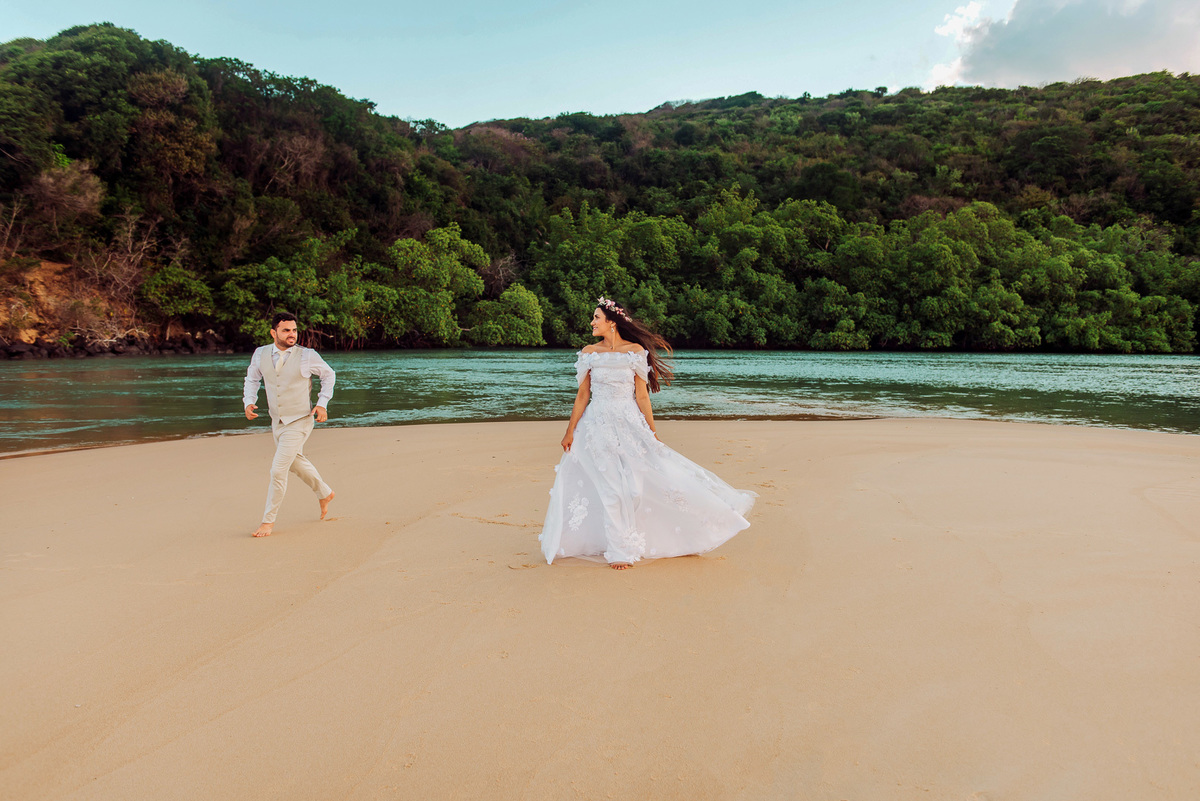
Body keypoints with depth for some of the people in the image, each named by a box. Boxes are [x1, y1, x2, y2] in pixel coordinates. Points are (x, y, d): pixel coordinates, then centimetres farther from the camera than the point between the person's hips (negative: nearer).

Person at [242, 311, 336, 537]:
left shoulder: (307, 356, -14)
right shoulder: (261, 354, -3)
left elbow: (328, 375, 2)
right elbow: (252, 379, 14)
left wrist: (322, 404, -7)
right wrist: (249, 402, -3)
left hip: (299, 423, -6)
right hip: (277, 423, 6)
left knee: (278, 470, -11)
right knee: (297, 463, 23)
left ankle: (268, 520, 4)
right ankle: (324, 493, 48)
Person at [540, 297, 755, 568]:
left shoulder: (635, 351, -1)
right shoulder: (589, 353, 3)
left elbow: (642, 395, 1)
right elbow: (582, 395, 6)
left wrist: (652, 432, 0)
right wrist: (570, 431, 3)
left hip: (630, 426, 0)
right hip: (597, 427, 0)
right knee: (611, 489, 0)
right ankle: (620, 550, 13)